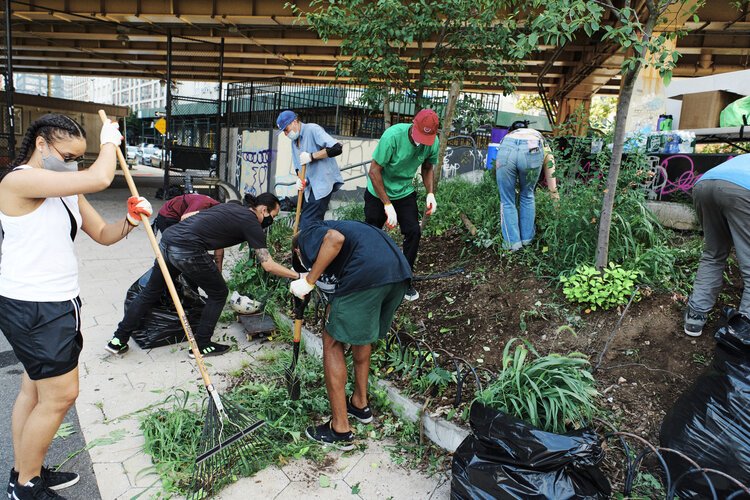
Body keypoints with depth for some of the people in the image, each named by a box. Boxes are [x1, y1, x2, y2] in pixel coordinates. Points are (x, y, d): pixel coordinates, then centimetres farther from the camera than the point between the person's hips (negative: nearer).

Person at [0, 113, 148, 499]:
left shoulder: (69, 190, 12)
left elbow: (103, 234, 12)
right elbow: (99, 179, -29)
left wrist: (129, 221, -10)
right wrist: (109, 142, -10)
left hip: (57, 304, 10)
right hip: (32, 308, -9)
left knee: (35, 388, 19)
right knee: (61, 394, -2)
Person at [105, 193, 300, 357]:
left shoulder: (231, 206, 22)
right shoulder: (251, 223, 0)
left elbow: (186, 216, 22)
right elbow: (268, 265, -5)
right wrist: (298, 275, 2)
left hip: (166, 240, 8)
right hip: (188, 251, -8)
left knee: (150, 292, 22)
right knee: (218, 294, 12)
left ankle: (118, 340, 31)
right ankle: (201, 346, 18)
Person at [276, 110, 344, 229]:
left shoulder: (312, 129, -11)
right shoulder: (294, 141, 15)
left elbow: (337, 148, -22)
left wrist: (311, 156, -19)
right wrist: (300, 179, -2)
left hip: (322, 183, -9)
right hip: (309, 186, 9)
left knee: (307, 224, -14)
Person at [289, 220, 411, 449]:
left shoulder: (308, 236, 16)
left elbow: (335, 239, -10)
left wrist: (309, 281, -3)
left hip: (368, 274, -8)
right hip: (400, 272, 8)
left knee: (332, 342, 11)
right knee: (361, 330, 29)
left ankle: (340, 429, 17)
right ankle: (360, 403, 43)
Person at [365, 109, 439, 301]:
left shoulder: (433, 142, -15)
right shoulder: (393, 135, -30)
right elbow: (374, 171, -26)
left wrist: (430, 194, -12)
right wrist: (388, 205, -26)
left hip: (405, 193, 3)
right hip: (378, 193, -3)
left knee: (414, 233, -6)